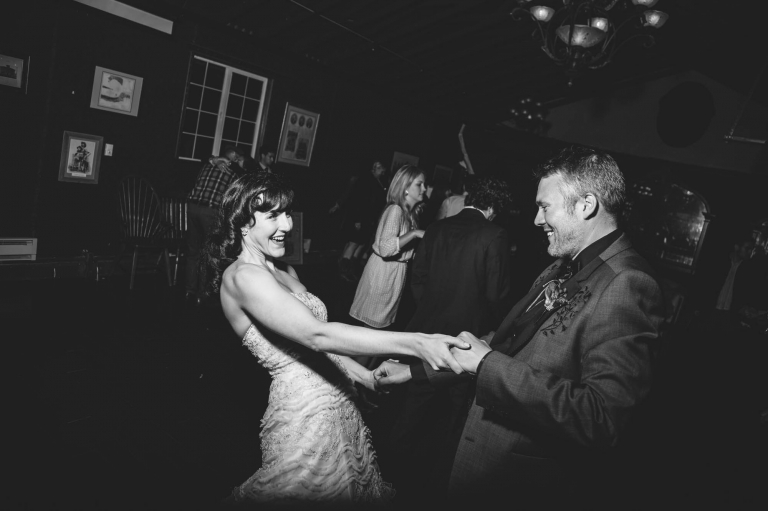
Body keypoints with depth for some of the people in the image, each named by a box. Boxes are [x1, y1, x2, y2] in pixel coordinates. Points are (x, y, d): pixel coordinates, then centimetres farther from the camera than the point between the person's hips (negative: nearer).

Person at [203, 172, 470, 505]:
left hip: (338, 403, 8)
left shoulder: (286, 272, 10)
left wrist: (368, 377, 6)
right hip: (303, 413, -8)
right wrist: (416, 343, -35)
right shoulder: (241, 275, -17)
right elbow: (316, 335, -29)